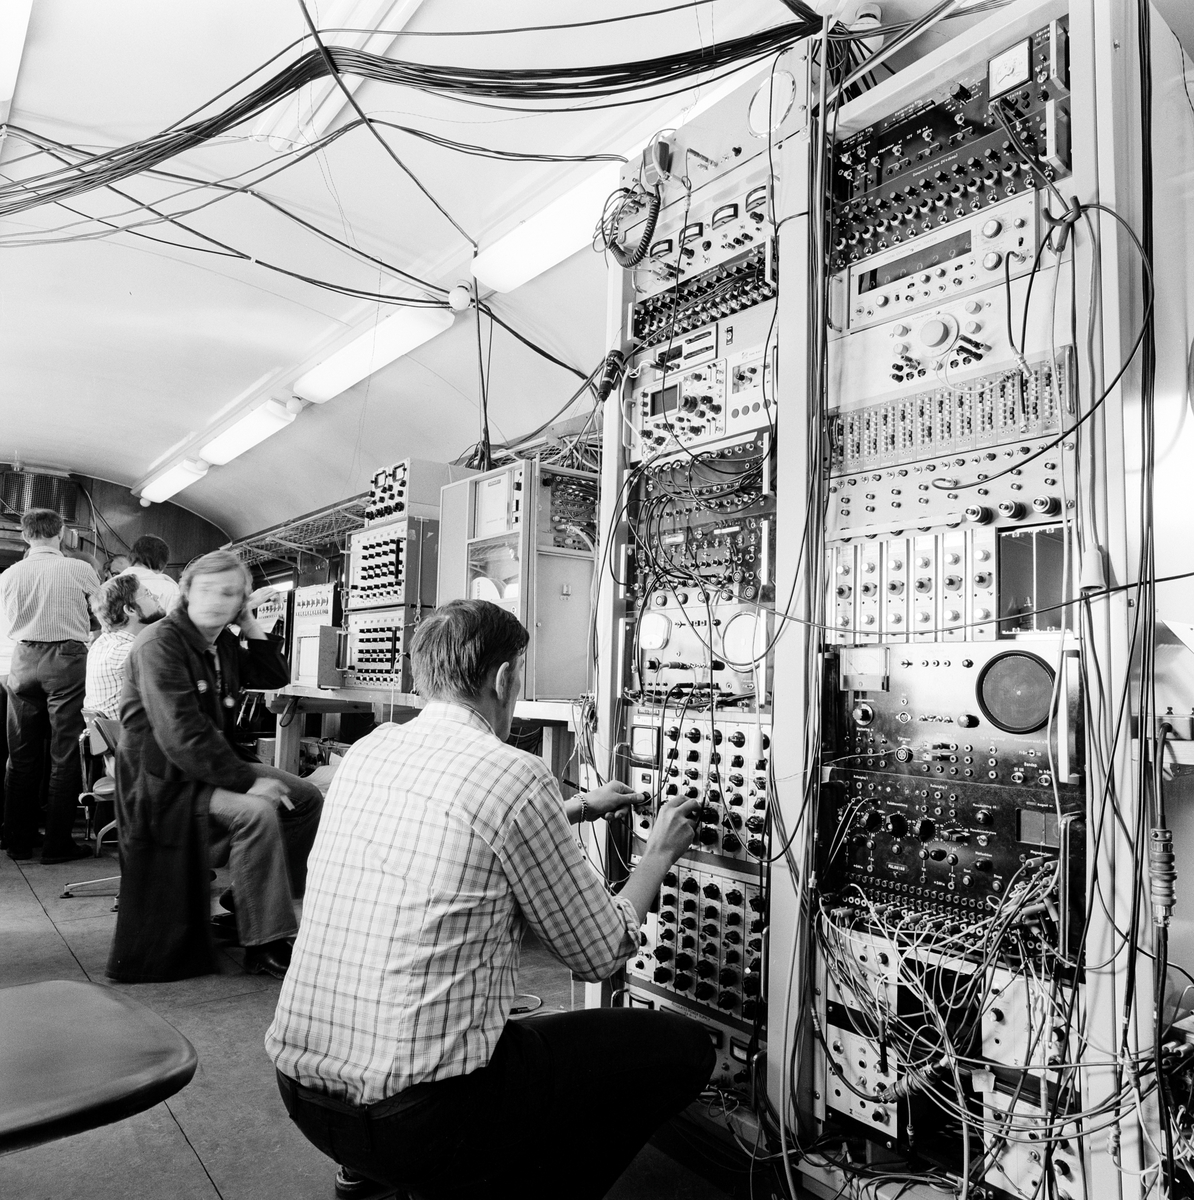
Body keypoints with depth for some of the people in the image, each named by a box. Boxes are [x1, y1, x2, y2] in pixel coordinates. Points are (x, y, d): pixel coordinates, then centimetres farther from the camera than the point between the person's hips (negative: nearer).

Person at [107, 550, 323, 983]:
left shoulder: (224, 642, 7)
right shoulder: (160, 643, -19)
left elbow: (275, 678, 13)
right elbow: (182, 734, -28)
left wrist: (250, 626, 2)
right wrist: (247, 779, -29)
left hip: (212, 763, 9)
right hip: (163, 777, -9)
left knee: (307, 798, 4)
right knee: (257, 812, -31)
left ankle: (245, 897, 14)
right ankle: (263, 946, -19)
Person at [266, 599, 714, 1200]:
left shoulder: (368, 751, 4)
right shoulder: (514, 775, -17)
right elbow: (599, 954, -6)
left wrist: (580, 807, 30)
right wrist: (659, 853, 10)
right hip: (418, 1118, -8)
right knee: (683, 1047, 4)